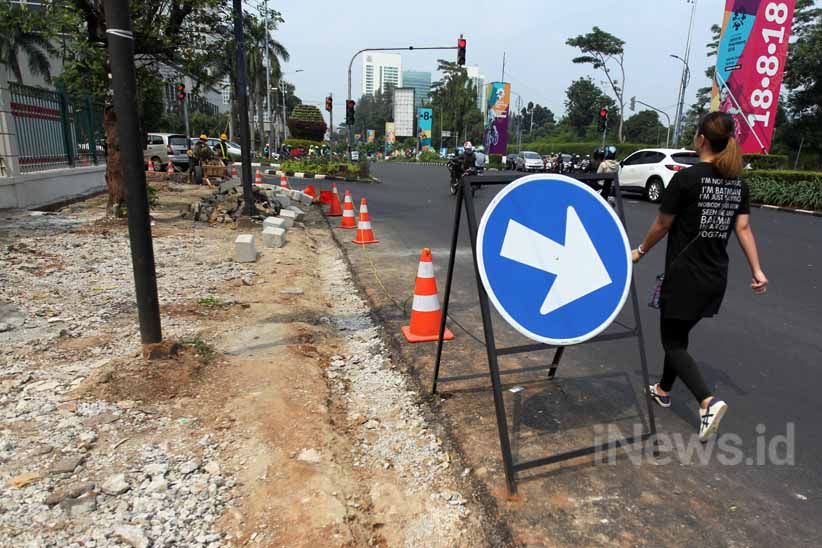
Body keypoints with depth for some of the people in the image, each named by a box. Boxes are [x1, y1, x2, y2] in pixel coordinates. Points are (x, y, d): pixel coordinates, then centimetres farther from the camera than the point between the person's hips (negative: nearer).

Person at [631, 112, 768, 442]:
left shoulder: (686, 178, -14)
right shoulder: (738, 183, 6)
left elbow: (662, 224, -8)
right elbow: (743, 228, 2)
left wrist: (640, 251, 7)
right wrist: (757, 270, 4)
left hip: (685, 276, -7)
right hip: (716, 278, 7)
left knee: (672, 342, 4)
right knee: (679, 334, 22)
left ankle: (708, 402, -12)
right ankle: (664, 390, 36)